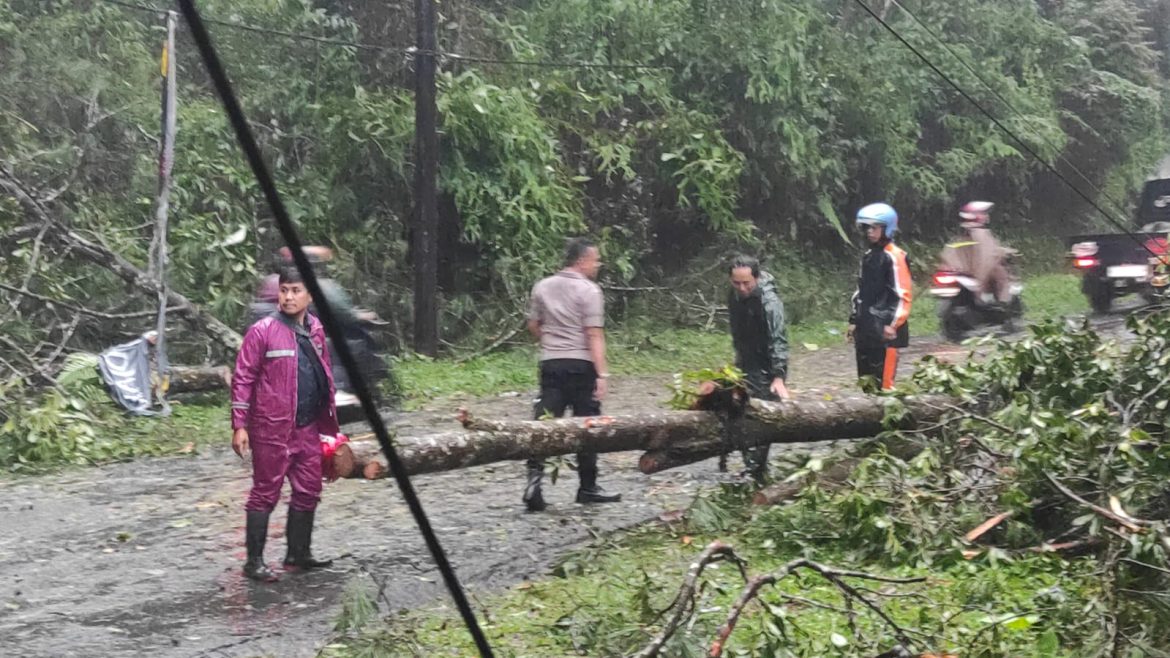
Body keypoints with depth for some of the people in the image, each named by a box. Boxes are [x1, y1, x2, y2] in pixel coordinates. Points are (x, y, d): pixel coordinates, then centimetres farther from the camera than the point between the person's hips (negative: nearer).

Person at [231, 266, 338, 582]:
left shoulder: (316, 331, 9)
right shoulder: (263, 331, -9)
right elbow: (243, 379, -9)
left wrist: (329, 422, 15)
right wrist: (239, 425, -14)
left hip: (308, 429, 6)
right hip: (272, 430, -6)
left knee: (308, 492, 13)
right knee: (265, 493, 1)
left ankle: (299, 554, 28)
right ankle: (254, 561, 10)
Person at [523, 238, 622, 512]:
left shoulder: (542, 287, 9)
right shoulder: (589, 290, -8)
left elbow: (533, 325, 14)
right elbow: (594, 335, -14)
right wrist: (602, 374, -15)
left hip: (550, 363, 4)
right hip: (581, 365, -4)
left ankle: (535, 476, -14)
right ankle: (587, 487, 15)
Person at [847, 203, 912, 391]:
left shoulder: (895, 256, -9)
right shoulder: (868, 256, 17)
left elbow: (903, 294, -13)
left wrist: (893, 324, -17)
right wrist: (854, 320, 20)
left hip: (885, 328, -8)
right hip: (866, 328, 9)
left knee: (884, 378, -11)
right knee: (866, 377, 11)